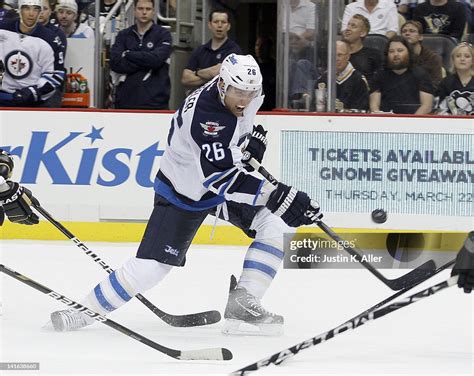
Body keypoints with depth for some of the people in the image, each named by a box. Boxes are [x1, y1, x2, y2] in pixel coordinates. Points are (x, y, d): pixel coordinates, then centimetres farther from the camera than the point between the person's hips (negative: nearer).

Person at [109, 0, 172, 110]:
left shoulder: (162, 34, 4)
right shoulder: (124, 35, 11)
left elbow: (156, 59, -13)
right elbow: (115, 63, -4)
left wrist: (128, 55, -5)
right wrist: (145, 63, -11)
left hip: (154, 99, -3)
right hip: (126, 99, 3)